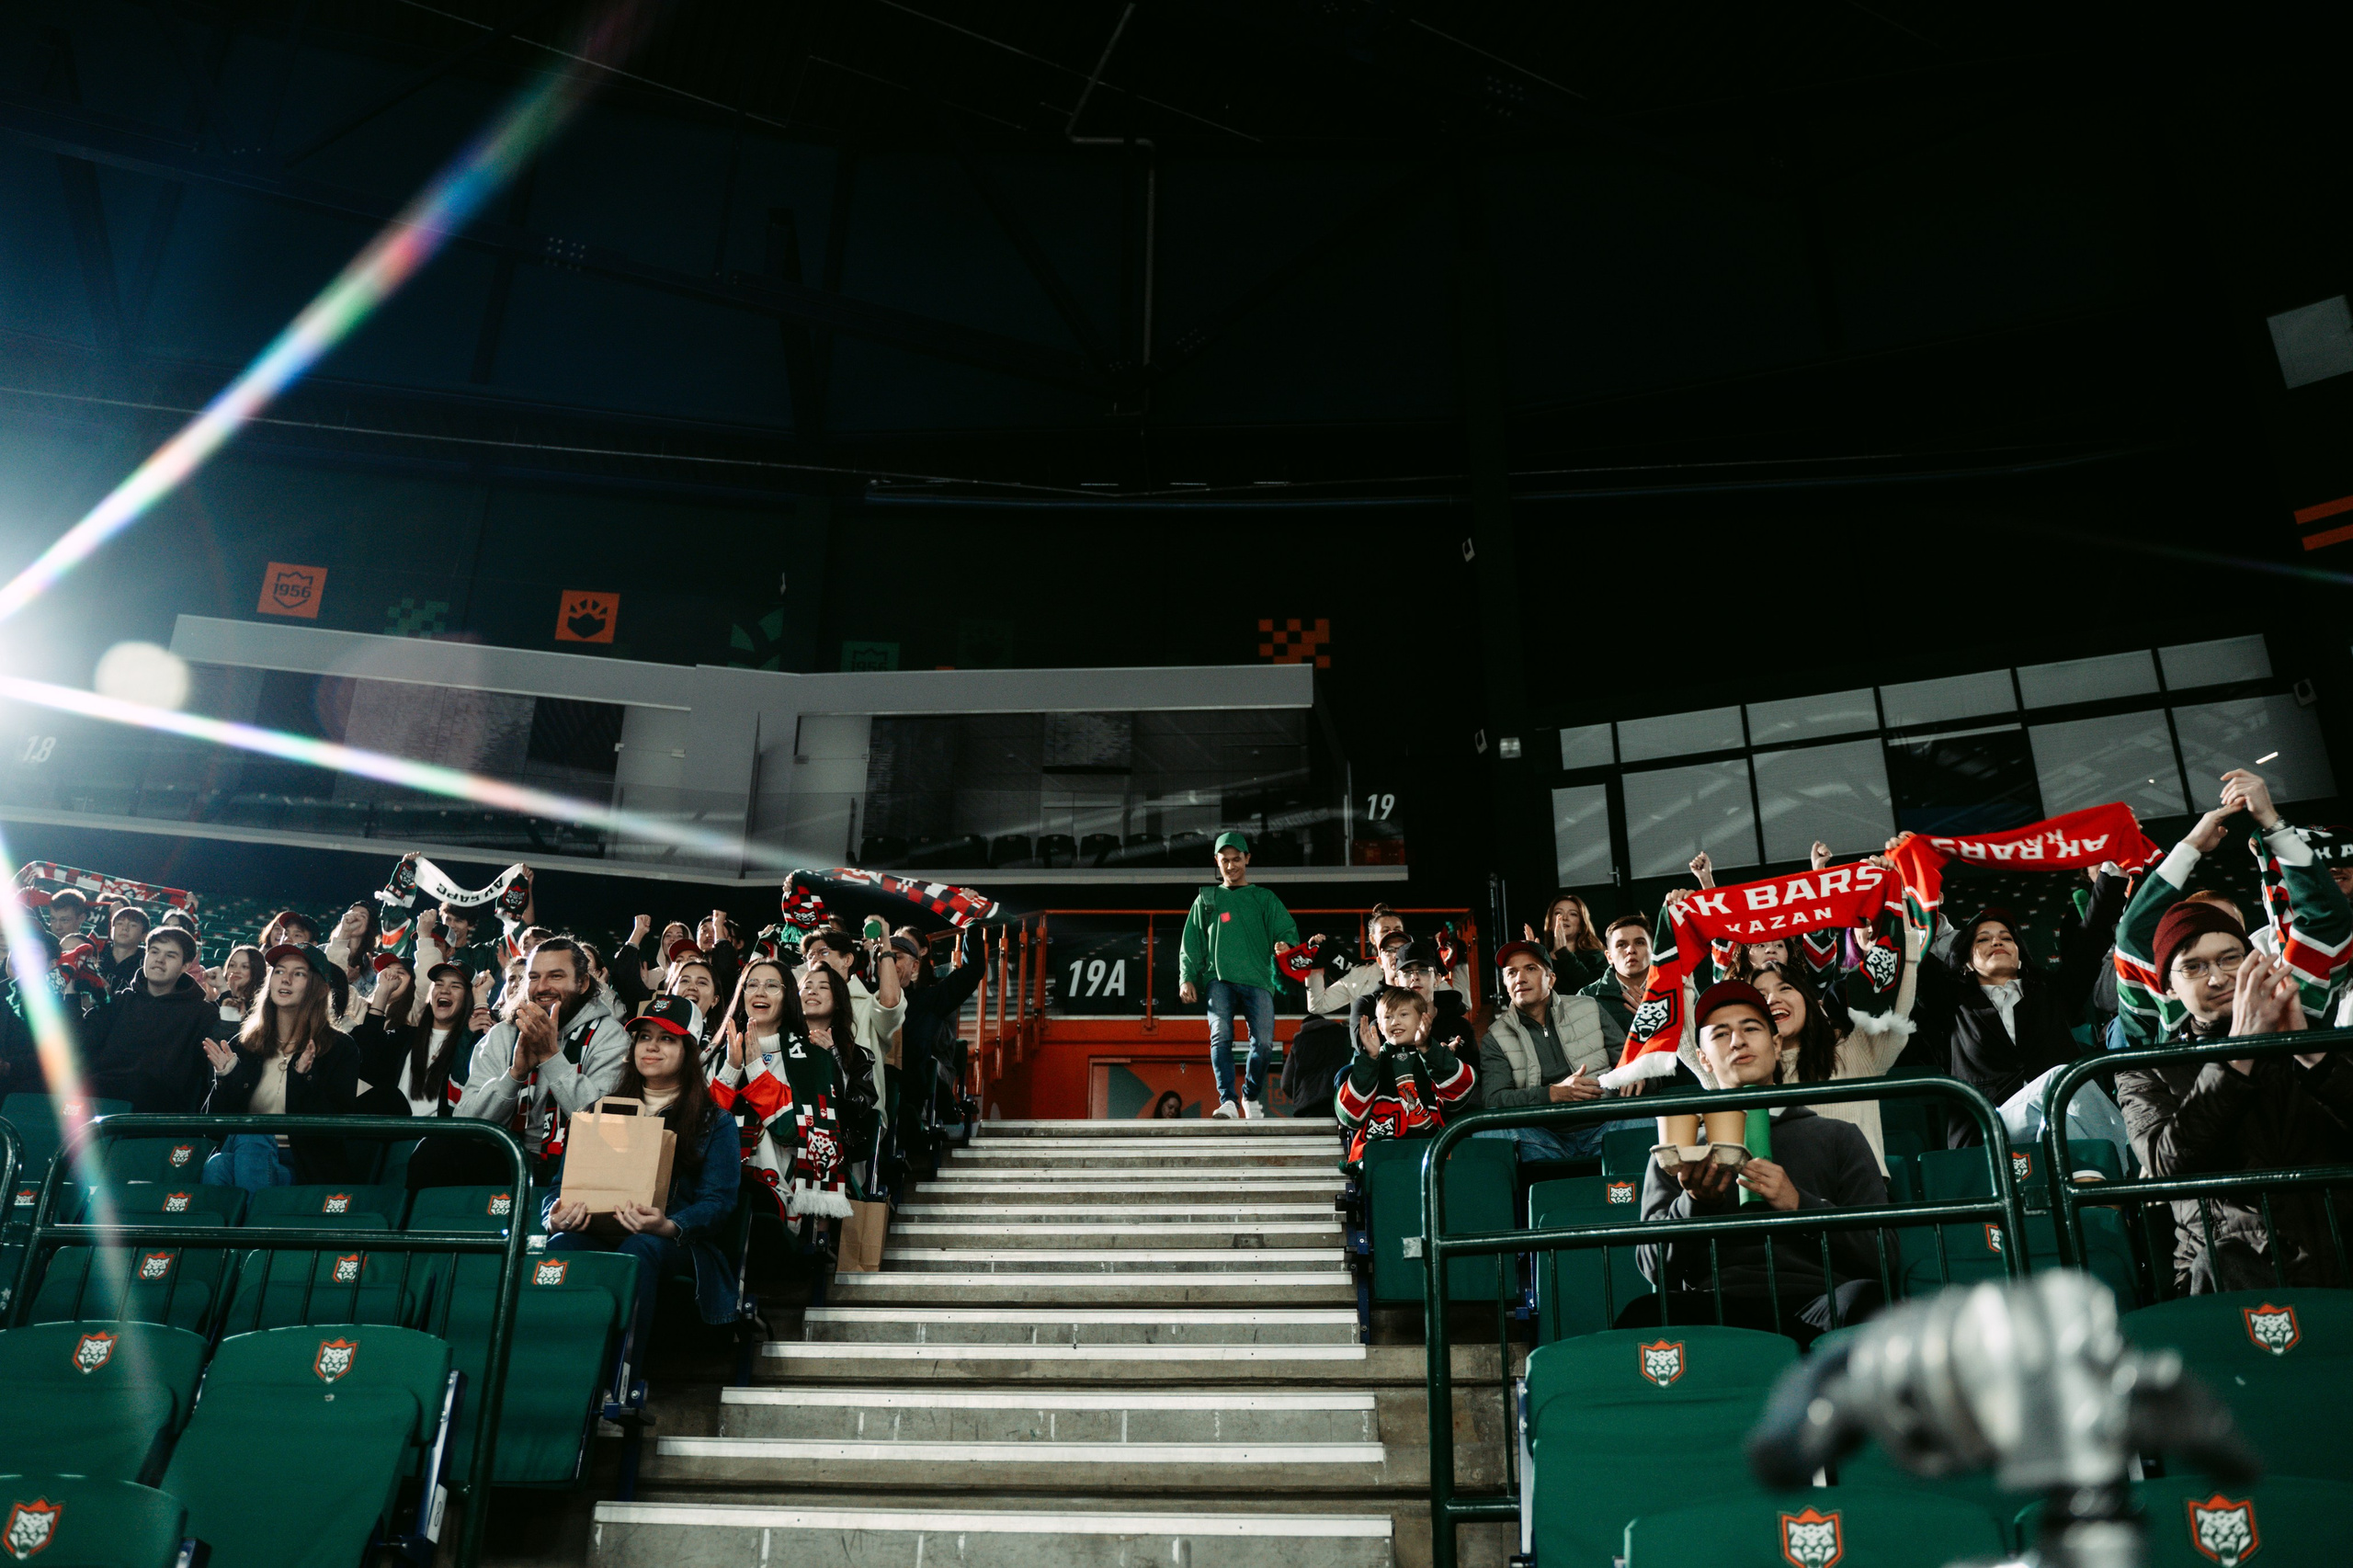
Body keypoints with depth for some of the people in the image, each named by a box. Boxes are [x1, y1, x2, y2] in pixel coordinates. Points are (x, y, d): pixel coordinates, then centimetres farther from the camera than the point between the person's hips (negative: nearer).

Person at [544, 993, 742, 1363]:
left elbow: (718, 1201, -1)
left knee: (638, 1250, -38)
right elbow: (564, 1182, 15)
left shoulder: (715, 1121, 11)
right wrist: (556, 1216, -12)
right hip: (596, 1234, 3)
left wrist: (668, 1226, -23)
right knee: (559, 1247, -33)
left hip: (675, 1244, -2)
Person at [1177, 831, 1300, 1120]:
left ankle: (1252, 1097, 13)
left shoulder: (1265, 899, 20)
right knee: (1221, 1035, -21)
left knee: (1264, 1042, -11)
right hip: (1219, 978, 0)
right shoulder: (1206, 899, 21)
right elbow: (1191, 944, 17)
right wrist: (1187, 977, 3)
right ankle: (1228, 1101, -24)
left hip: (1258, 979, 0)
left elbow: (1288, 930, 11)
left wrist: (1287, 945, -13)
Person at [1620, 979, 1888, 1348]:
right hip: (1716, 1305, 1)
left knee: (1862, 1299, -37)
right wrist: (1696, 1203, -9)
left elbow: (1882, 1253, 9)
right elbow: (1656, 1267, 10)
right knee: (1642, 1315, -34)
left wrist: (1798, 1204, -6)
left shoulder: (1837, 1137, 22)